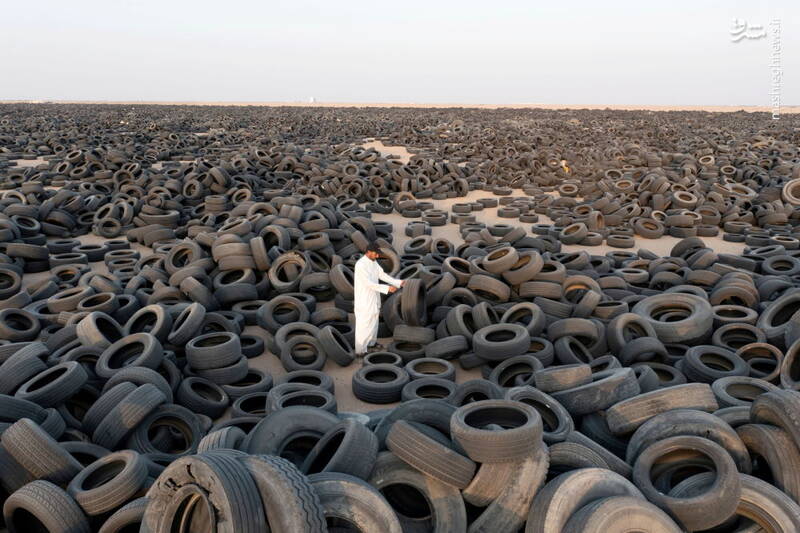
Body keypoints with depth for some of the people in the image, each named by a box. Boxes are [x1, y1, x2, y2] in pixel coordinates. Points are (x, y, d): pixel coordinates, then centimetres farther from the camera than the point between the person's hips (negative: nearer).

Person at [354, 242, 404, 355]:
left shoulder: (373, 262, 4)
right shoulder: (360, 265, -25)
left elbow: (382, 275, 6)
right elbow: (369, 284, -28)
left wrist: (399, 282, -3)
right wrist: (387, 288, -29)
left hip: (374, 297, 9)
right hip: (364, 300, -9)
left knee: (373, 322, 20)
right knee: (363, 325, -2)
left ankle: (370, 343, 36)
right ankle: (360, 350, 8)